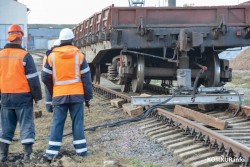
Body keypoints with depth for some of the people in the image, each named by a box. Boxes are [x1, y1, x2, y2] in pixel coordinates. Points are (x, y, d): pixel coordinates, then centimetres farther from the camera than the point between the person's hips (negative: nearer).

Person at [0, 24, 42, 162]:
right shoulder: (24, 55, -10)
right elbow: (33, 78, -9)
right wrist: (37, 96, 0)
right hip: (23, 96, -4)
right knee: (26, 125, 2)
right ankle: (27, 154, -1)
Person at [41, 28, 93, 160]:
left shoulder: (52, 56, 1)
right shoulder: (79, 55, -2)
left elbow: (45, 77, 4)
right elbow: (86, 78, -1)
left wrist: (53, 91, 20)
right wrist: (88, 96, 6)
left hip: (59, 95, 1)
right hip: (77, 94, -1)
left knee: (57, 123, 4)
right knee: (78, 122, 7)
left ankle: (52, 152, 0)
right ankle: (81, 149, 9)